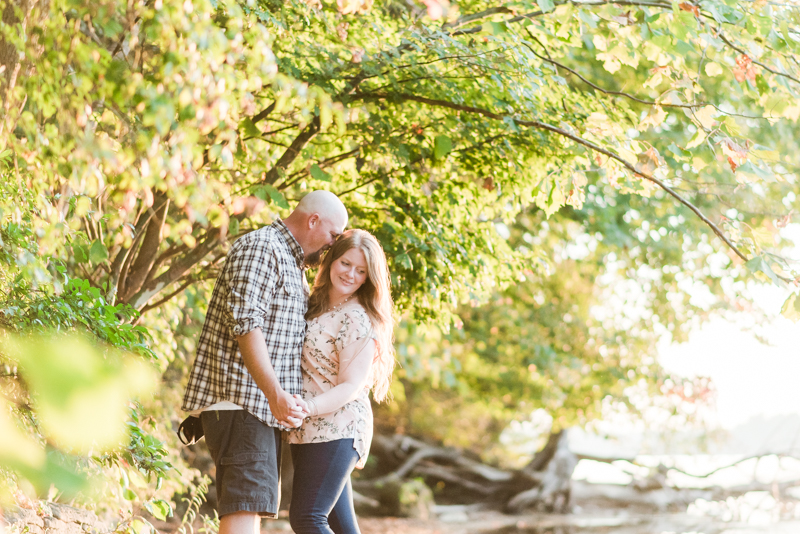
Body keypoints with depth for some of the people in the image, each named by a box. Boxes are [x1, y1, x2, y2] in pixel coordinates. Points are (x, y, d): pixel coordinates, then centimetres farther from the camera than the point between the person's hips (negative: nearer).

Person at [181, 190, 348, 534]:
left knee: (254, 505, 11)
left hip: (265, 404, 11)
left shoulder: (293, 263, 23)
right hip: (239, 400, -11)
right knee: (247, 501, -19)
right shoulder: (260, 247, -9)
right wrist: (275, 393, -32)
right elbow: (245, 322, -22)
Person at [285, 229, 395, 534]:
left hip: (337, 431, -8)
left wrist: (308, 408, -27)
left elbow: (351, 387, -13)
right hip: (309, 430, 8)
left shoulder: (358, 320, -10)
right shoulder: (314, 307, 13)